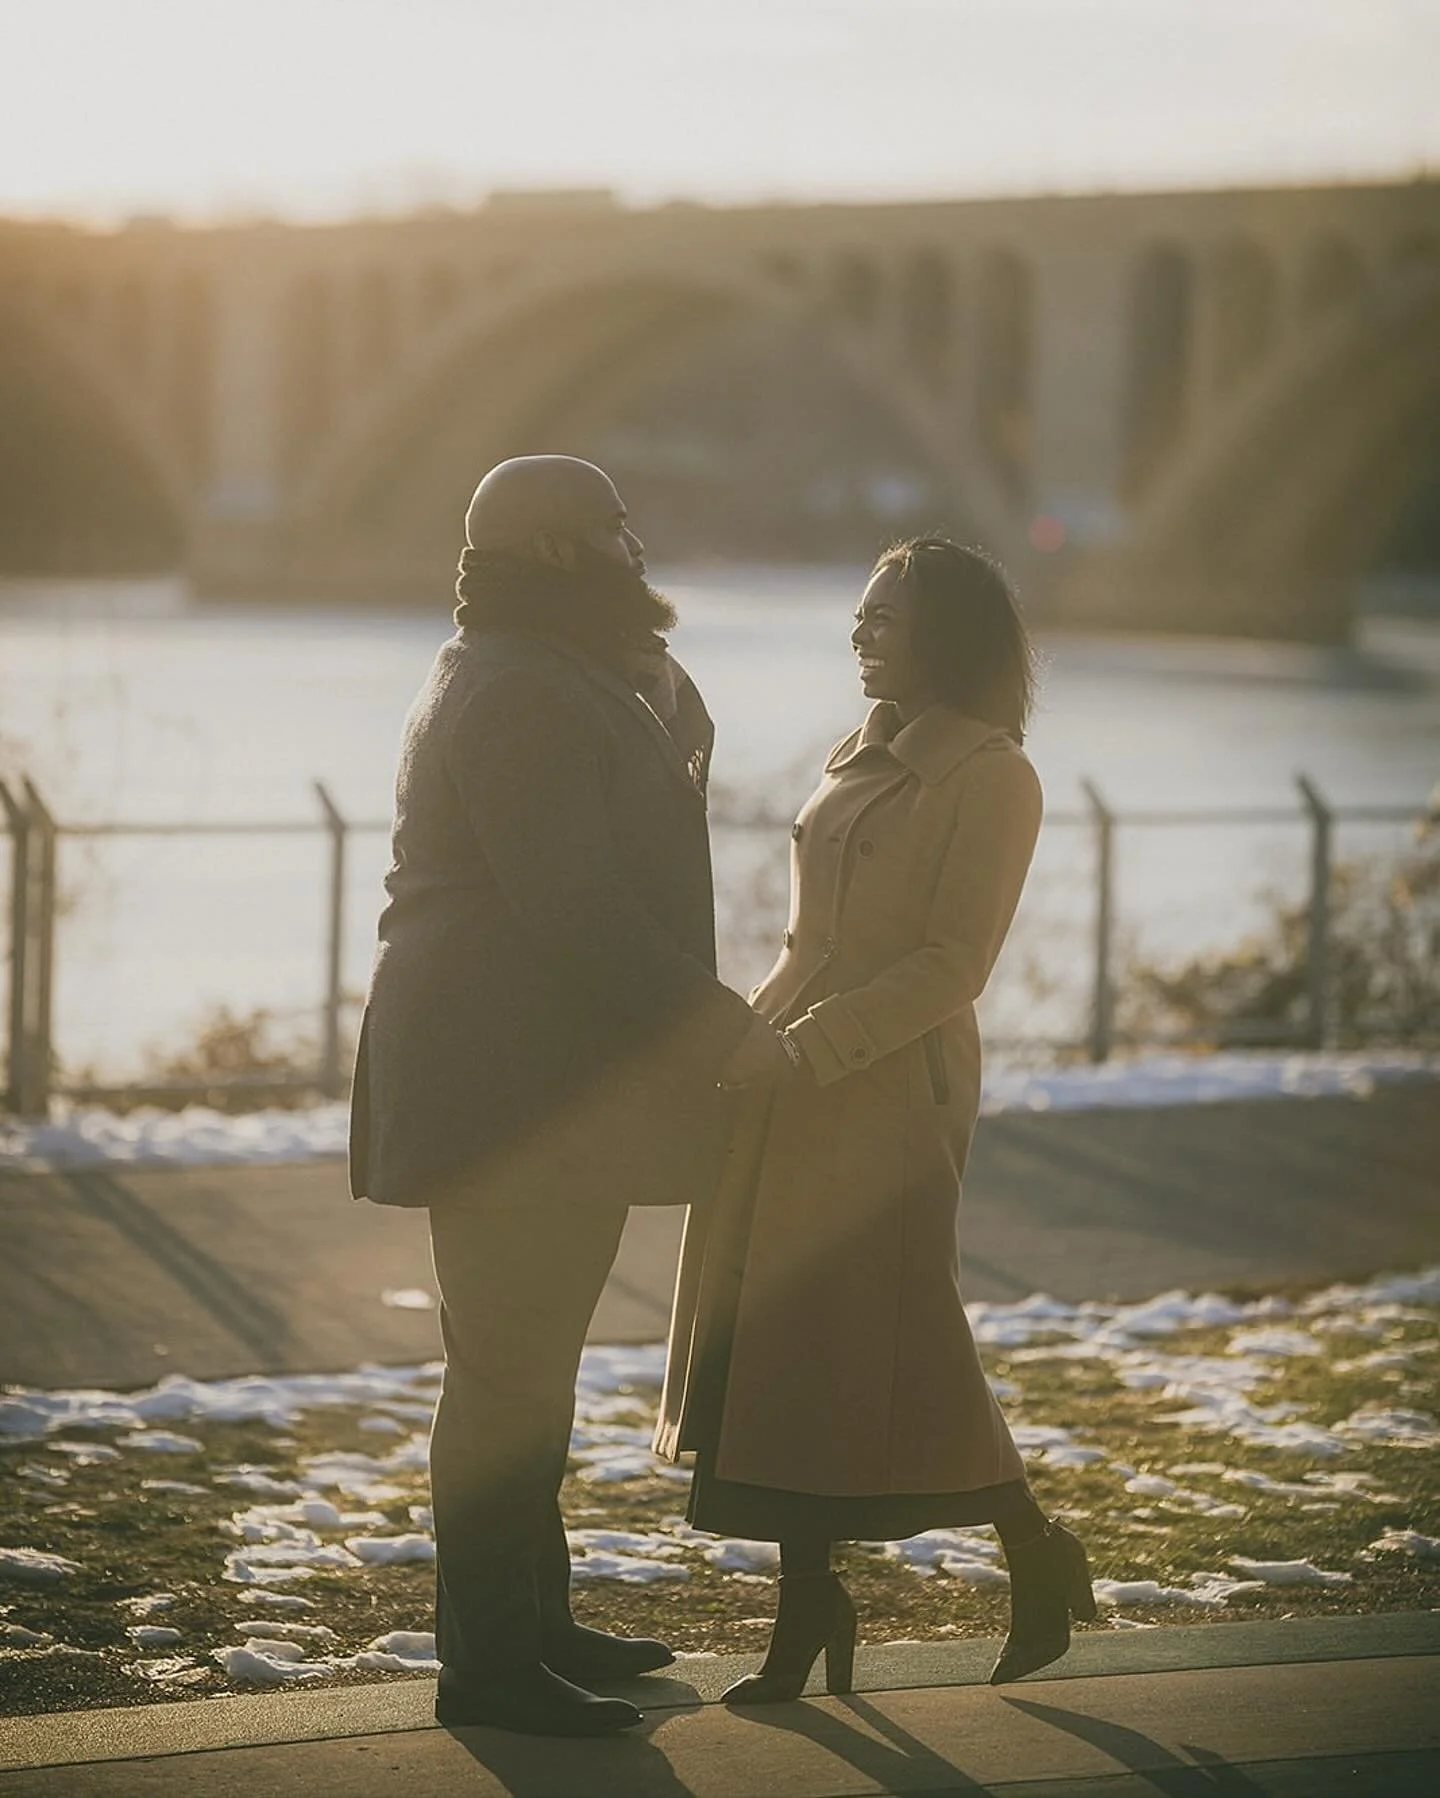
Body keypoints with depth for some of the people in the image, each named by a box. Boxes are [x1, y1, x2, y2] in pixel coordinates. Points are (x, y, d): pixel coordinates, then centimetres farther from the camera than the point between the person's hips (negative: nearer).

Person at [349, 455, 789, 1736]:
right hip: (512, 1086, -11)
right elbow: (574, 906, -24)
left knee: (528, 1362, 17)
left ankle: (535, 1622, 26)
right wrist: (723, 1029, -23)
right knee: (511, 1368, -7)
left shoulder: (560, 684, 18)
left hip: (559, 1082, 11)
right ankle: (488, 1660, -4)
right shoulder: (517, 697, -18)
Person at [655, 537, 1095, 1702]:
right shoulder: (863, 763, 16)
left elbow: (954, 963, -13)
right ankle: (808, 1609, 9)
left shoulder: (988, 776, -7)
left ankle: (1038, 1561, 14)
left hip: (891, 1090, -8)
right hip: (794, 1090, 8)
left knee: (884, 1343, -5)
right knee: (778, 1350, 4)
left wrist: (814, 1043, -20)